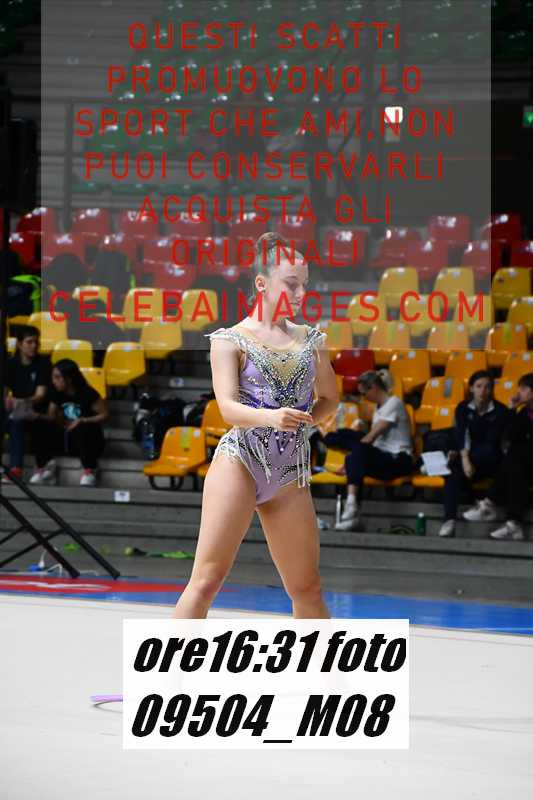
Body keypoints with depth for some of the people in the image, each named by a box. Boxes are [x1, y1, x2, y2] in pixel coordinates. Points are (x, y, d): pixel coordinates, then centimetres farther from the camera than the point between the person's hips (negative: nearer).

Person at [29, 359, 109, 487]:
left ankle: (89, 471, -21)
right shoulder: (57, 394, 1)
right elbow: (51, 417, 2)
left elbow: (104, 415, -14)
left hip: (90, 441, -5)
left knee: (81, 429, -39)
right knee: (39, 425, -14)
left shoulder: (87, 393, -16)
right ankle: (43, 467, -7)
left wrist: (82, 421, -26)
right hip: (67, 439, 5)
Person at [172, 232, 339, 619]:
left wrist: (303, 420, 1)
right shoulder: (231, 340, -1)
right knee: (207, 579, -11)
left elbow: (329, 399, 23)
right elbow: (228, 406, -13)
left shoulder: (311, 339, 12)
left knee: (307, 589, 10)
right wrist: (271, 417, -33)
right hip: (240, 460, -4)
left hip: (291, 471, 4)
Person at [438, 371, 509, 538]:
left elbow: (493, 442, -11)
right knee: (454, 473, -34)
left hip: (490, 462, -1)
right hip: (467, 455, 1)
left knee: (489, 450, -39)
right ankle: (449, 521, -47)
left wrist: (464, 456, -17)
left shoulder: (500, 411, -3)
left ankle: (442, 464, -32)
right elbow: (462, 434, -14)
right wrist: (464, 457, -33)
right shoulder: (463, 408, 2)